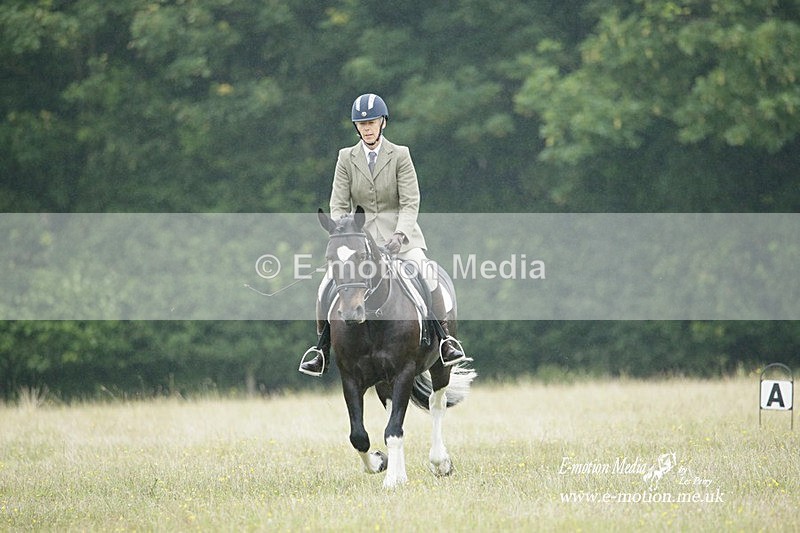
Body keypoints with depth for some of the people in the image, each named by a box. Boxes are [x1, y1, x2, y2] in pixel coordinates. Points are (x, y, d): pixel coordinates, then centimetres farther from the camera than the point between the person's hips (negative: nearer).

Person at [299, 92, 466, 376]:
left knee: (426, 276, -23)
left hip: (399, 234, -2)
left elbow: (410, 202, -7)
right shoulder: (346, 158, 6)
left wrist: (400, 235, -22)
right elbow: (339, 204, 2)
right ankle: (321, 352, -4)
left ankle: (445, 340, -15)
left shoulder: (400, 155, 0)